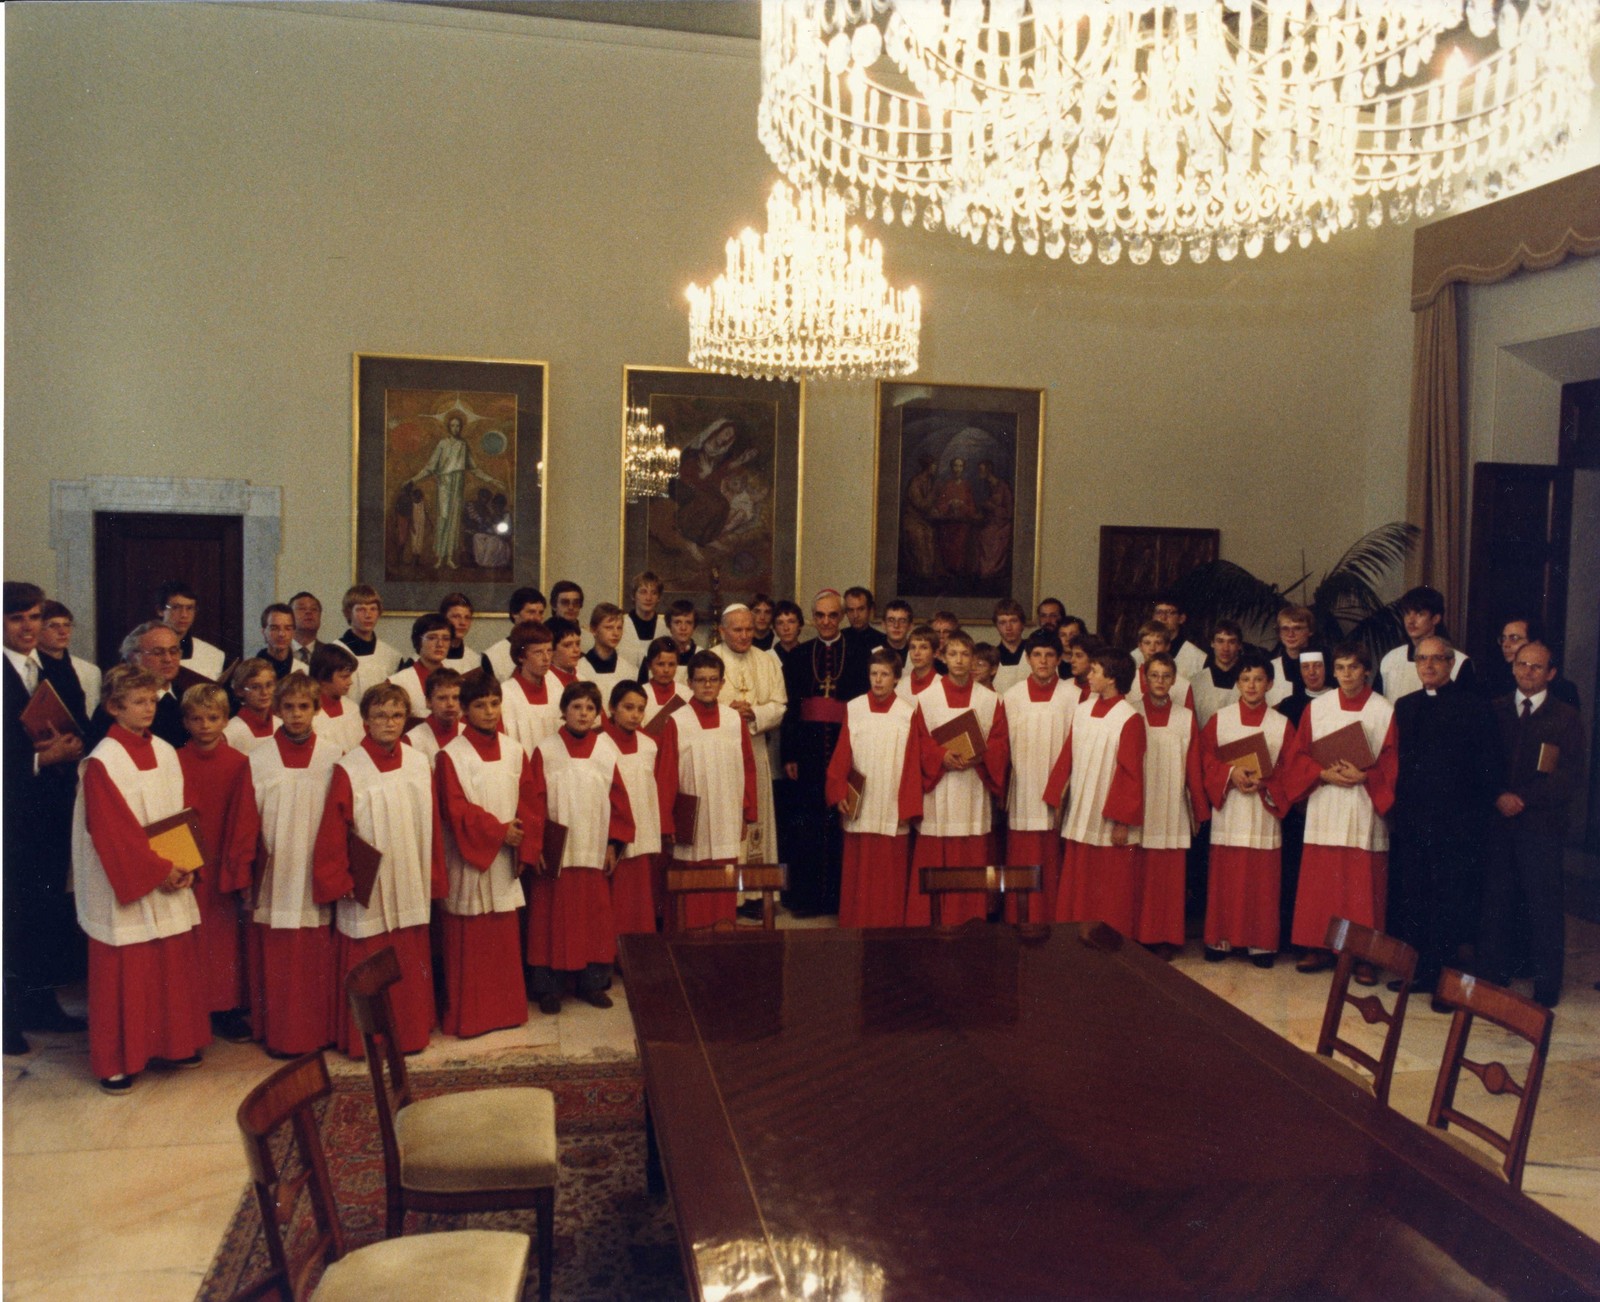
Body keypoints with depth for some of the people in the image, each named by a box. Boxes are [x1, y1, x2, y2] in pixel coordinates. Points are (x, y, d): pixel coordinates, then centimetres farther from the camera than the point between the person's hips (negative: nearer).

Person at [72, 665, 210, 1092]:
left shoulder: (165, 752, 6)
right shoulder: (102, 763, -12)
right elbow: (112, 832, -15)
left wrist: (186, 866, -4)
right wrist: (157, 870, -14)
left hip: (171, 884, 5)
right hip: (126, 887, -5)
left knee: (174, 965, 11)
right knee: (123, 974, 3)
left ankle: (174, 1043, 25)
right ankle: (116, 1062, 16)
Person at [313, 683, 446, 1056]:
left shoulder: (419, 765, 2)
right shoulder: (349, 770, -11)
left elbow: (432, 827, 6)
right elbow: (332, 831, -9)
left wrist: (434, 878, 7)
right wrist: (339, 881, -10)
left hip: (410, 887, 4)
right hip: (367, 890, -4)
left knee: (411, 966, 13)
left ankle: (411, 1032, 28)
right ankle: (366, 1040, 19)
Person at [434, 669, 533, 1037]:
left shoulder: (514, 751, 5)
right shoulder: (451, 756, -8)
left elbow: (527, 800, 6)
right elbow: (456, 810, -12)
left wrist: (520, 835, -9)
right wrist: (498, 830, -15)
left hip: (505, 860, 4)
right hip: (468, 859, -4)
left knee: (505, 937, 11)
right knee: (468, 941, 1)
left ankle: (506, 1008, 22)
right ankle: (467, 1016, 10)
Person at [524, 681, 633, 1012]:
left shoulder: (607, 752, 2)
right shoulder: (545, 751, -3)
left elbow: (618, 800, 5)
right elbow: (535, 802, -4)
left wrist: (613, 844, 2)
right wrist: (535, 846, -9)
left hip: (595, 852, 2)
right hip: (555, 853, -2)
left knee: (596, 919, 8)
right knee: (552, 920, 3)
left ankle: (593, 983, 21)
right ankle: (548, 988, 14)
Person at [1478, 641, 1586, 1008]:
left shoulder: (1566, 718, 2)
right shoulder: (1494, 711, 10)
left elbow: (1572, 779, -4)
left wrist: (1523, 798, -12)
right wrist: (1497, 797, -7)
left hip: (1541, 826, -2)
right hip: (1498, 823, 2)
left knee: (1544, 906, 0)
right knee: (1495, 902, 5)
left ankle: (1546, 988, 10)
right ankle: (1493, 976, 17)